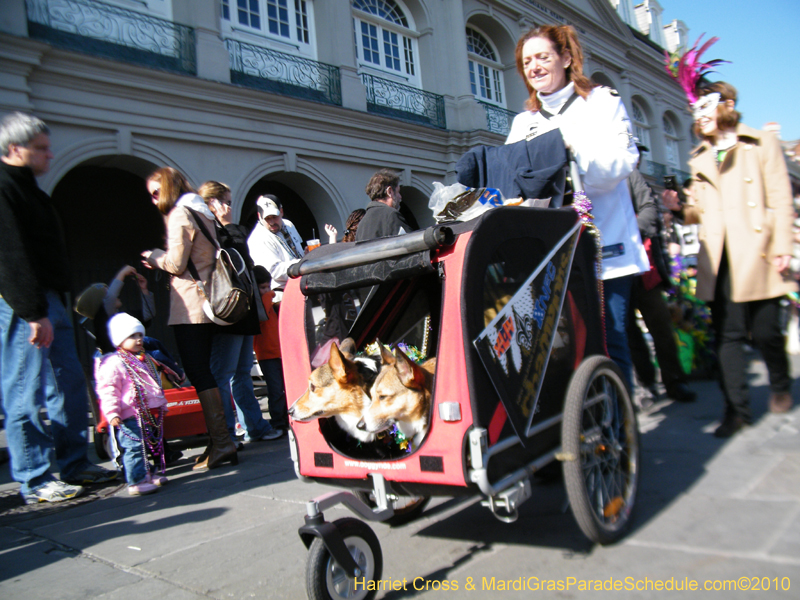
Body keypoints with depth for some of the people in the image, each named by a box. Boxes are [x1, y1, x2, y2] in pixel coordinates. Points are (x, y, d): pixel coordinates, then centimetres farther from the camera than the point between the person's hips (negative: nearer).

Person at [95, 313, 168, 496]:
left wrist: (162, 404, 32)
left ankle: (150, 474, 30)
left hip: (151, 414, 9)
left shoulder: (145, 360, 18)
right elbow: (107, 390, -14)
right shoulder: (114, 363, -10)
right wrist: (112, 413, -22)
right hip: (131, 417, -9)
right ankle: (136, 482, -2)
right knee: (135, 447, -8)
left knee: (154, 445, 16)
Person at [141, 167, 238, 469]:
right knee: (203, 371, 11)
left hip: (189, 306, -9)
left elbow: (176, 263, -13)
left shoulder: (180, 214, -8)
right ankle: (219, 441, 13)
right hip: (207, 303, 9)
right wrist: (161, 259, 18)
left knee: (198, 374, -9)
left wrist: (155, 257, 5)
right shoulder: (201, 212, 20)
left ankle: (221, 442, -9)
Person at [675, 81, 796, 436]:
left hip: (756, 255, -3)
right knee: (727, 335, 0)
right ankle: (737, 408, 6)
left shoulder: (763, 144, 8)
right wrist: (680, 209, -3)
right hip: (718, 260, 3)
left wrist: (782, 247, -8)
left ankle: (780, 385, 30)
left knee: (765, 331, 1)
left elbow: (781, 200, 1)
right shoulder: (699, 160, 19)